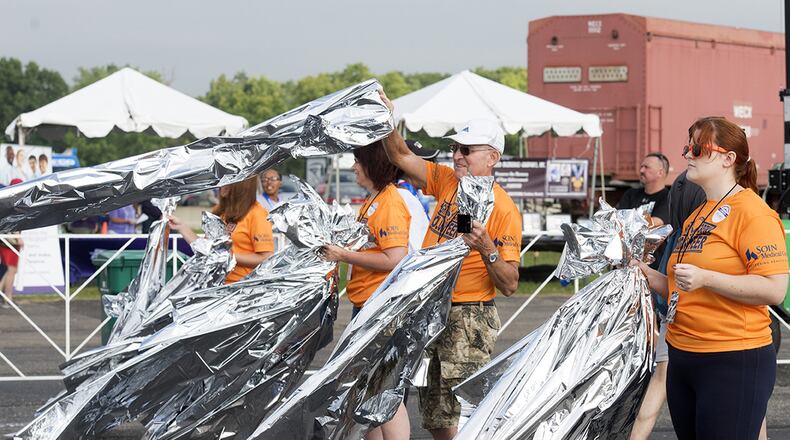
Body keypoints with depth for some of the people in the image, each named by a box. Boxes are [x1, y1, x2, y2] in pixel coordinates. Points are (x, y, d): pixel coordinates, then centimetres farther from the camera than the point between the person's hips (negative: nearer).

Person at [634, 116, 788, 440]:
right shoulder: (697, 216, 16)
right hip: (683, 359, 9)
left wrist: (704, 278, -26)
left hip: (734, 363, -9)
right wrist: (651, 277, 9)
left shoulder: (751, 212, -11)